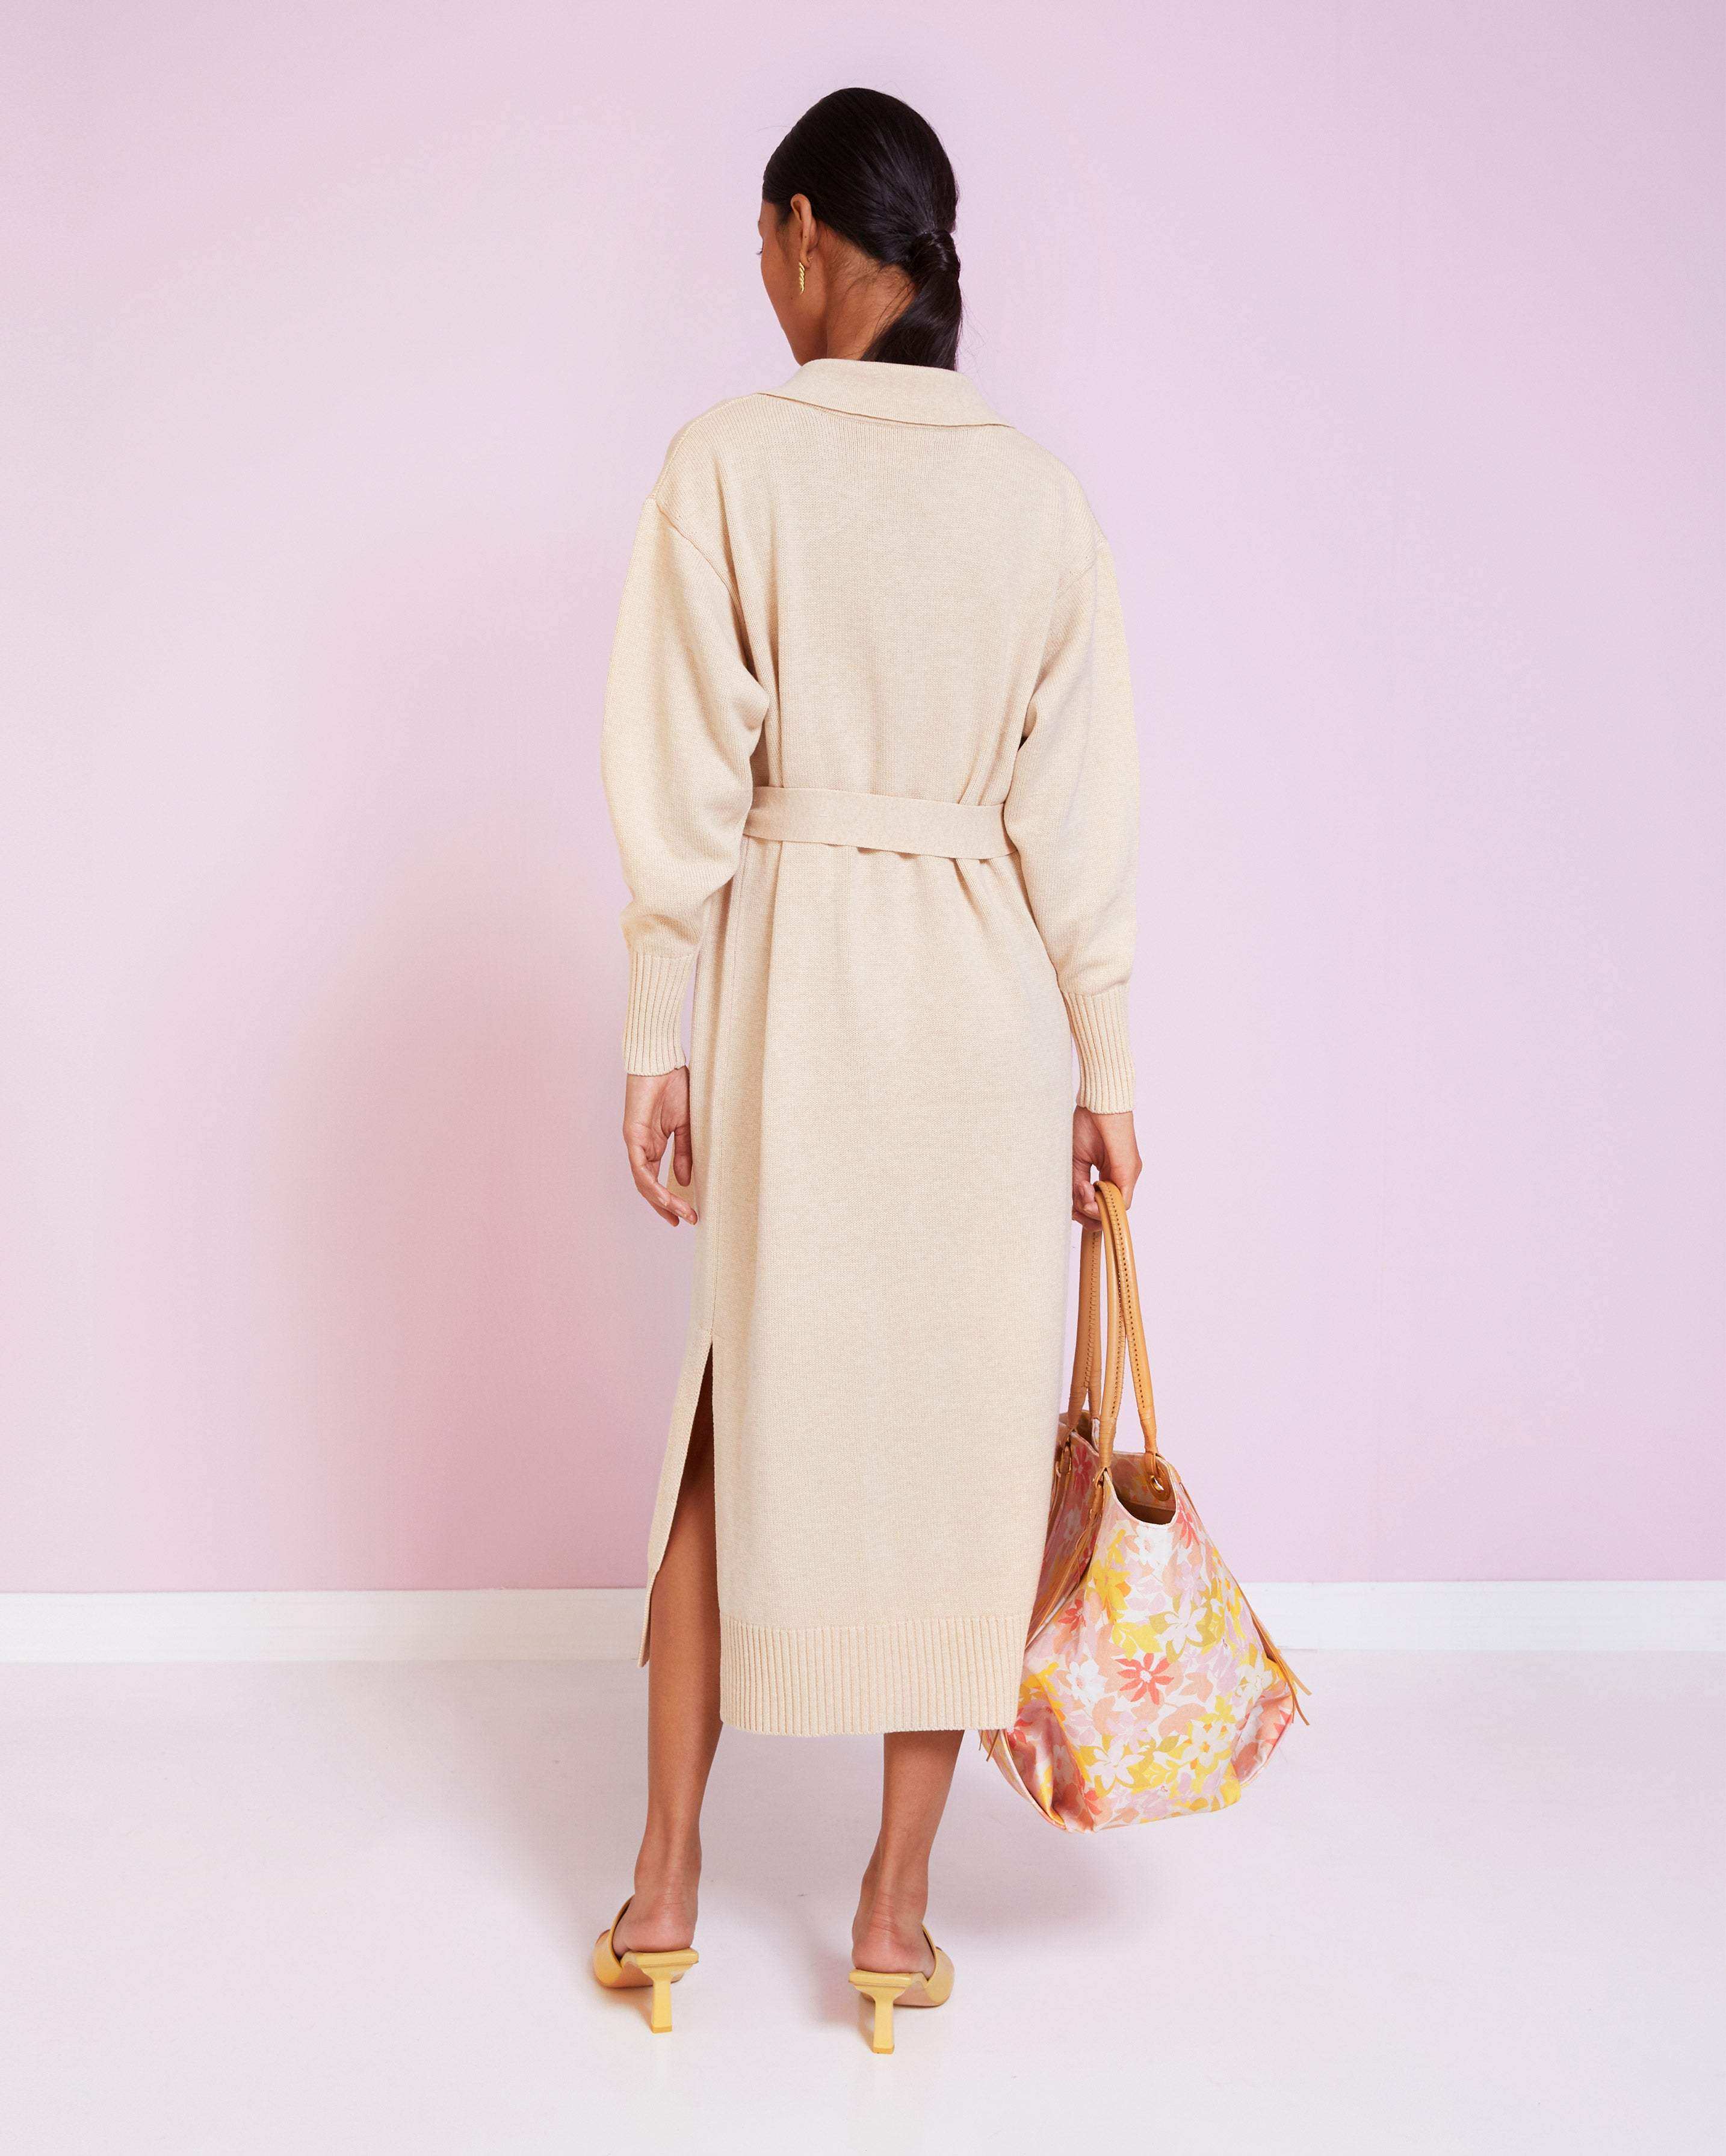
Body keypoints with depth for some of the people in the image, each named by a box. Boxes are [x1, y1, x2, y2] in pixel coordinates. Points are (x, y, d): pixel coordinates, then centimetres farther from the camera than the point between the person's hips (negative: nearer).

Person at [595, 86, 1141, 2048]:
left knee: (740, 1418, 13)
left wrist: (661, 1043, -2)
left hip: (797, 982, -1)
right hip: (990, 1001, 2)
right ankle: (897, 1911, 19)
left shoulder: (733, 459, -6)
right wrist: (1101, 1064, 8)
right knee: (955, 1433, 9)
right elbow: (1079, 808, 2)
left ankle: (665, 1887, 23)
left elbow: (687, 782, -8)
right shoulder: (1042, 491, 3)